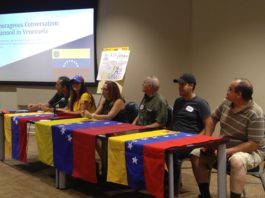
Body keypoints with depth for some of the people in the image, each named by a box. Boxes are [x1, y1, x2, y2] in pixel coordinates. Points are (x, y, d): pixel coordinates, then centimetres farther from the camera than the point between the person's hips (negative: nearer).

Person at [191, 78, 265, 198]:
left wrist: (226, 152, -29)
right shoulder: (226, 103, -3)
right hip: (223, 147, 7)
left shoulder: (255, 114, -24)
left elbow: (253, 145, -26)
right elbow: (213, 119, 13)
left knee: (237, 161, -41)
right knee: (196, 154, -4)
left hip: (250, 151, -7)